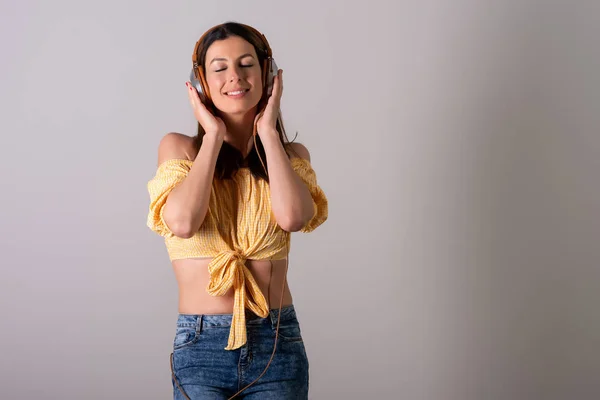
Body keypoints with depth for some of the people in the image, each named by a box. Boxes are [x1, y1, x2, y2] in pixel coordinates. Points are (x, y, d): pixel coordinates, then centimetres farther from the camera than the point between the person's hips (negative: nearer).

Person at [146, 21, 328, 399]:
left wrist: (268, 133, -4)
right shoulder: (179, 147, 3)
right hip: (200, 344, -1)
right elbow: (183, 222, -16)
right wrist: (214, 137, -6)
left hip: (279, 344, 1)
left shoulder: (292, 154, 7)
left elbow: (293, 217, -15)